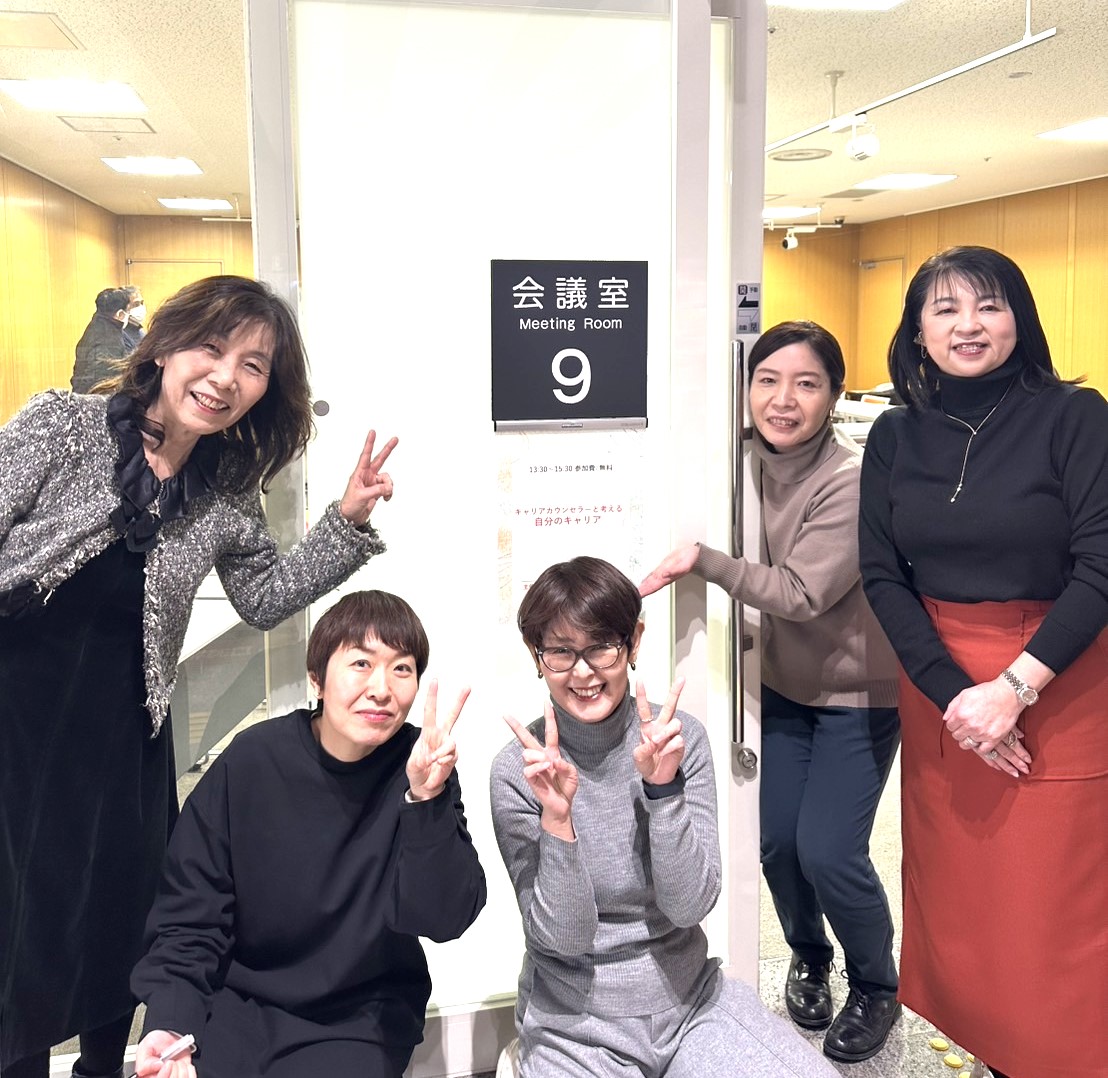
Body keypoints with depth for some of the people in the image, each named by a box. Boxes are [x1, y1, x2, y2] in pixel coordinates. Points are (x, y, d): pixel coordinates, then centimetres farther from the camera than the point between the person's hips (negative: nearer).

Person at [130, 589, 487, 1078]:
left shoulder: (423, 768, -10)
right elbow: (188, 915, -3)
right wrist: (170, 1023, -17)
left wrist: (427, 800, -30)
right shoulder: (250, 762, -10)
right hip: (237, 1000, 1)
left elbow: (442, 918, -17)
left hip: (359, 1019, 0)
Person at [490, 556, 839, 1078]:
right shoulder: (518, 770, -12)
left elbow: (689, 906, -11)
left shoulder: (681, 737, -6)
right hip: (574, 1025, -1)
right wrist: (557, 816, -27)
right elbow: (563, 936, -13)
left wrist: (663, 788, -23)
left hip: (689, 1000, 1)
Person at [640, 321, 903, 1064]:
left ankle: (878, 987, 22)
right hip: (785, 685, 5)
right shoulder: (755, 462, -7)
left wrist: (702, 560, -32)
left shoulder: (852, 480, -26)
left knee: (827, 852, -8)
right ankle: (809, 958, 35)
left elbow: (803, 594, -27)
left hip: (859, 693, -5)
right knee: (774, 839, 4)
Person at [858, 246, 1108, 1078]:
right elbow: (883, 576, 0)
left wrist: (1013, 688, -17)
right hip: (937, 687, 3)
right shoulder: (895, 437, 3)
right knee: (954, 890, 12)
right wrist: (951, 692, -10)